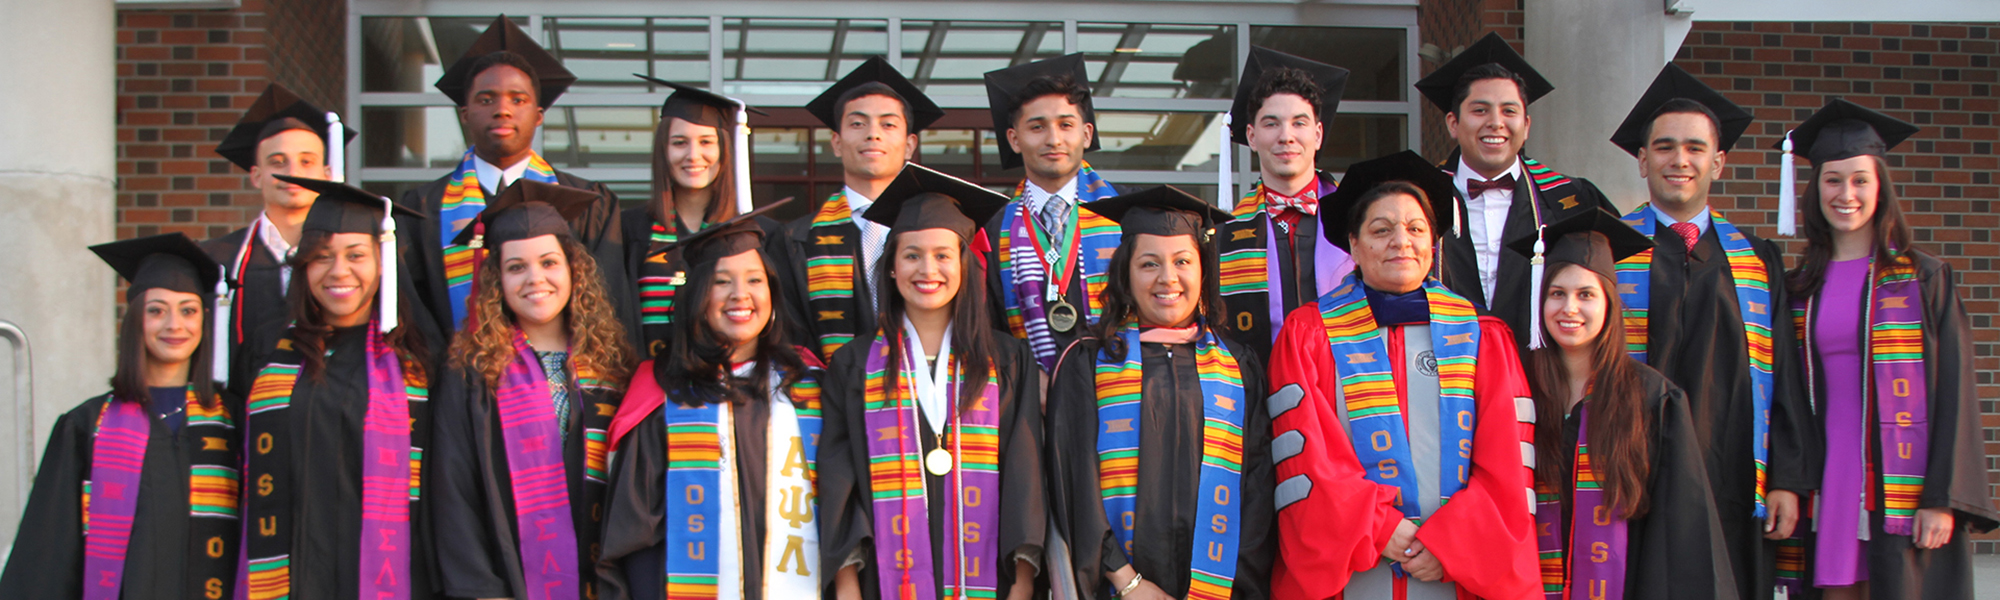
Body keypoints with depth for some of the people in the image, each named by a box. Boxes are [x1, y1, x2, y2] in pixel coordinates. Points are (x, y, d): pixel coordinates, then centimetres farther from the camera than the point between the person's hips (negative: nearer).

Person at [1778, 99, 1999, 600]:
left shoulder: (1925, 279, 1)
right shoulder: (1799, 290, 10)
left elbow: (1953, 392, -4)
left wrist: (1944, 499, -11)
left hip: (1903, 492, -3)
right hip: (1828, 490, 3)